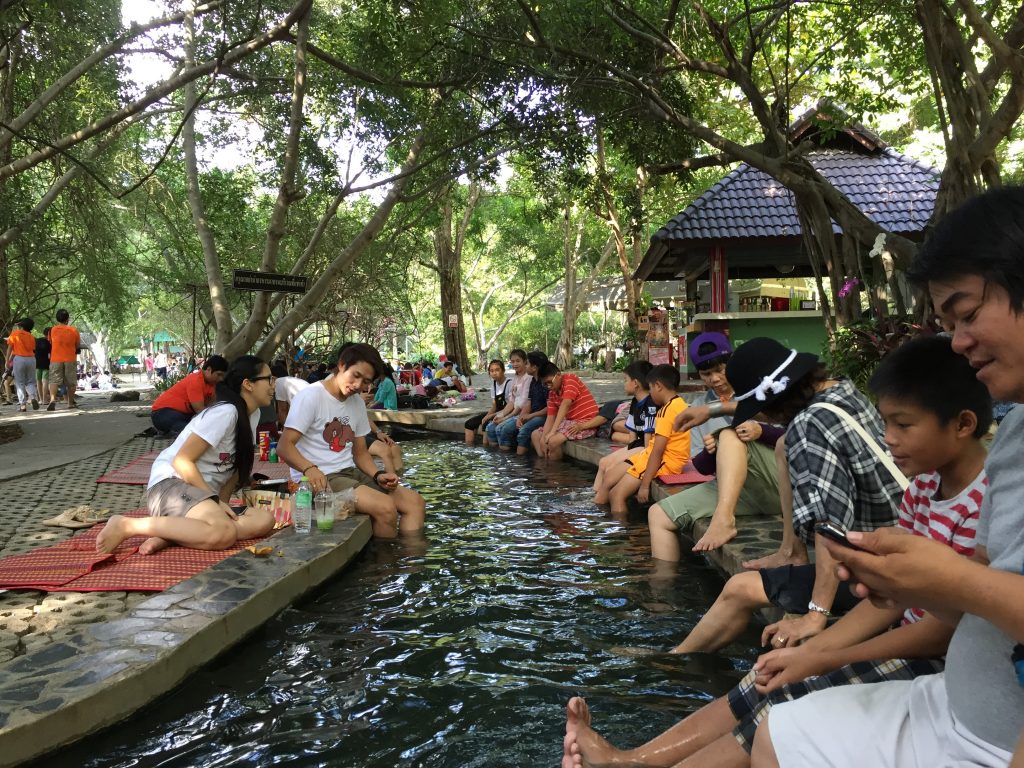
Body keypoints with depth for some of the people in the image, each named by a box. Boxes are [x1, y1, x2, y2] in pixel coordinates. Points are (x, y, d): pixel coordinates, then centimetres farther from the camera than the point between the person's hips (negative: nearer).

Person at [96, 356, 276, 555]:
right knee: (225, 534, -37)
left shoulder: (253, 414, 12)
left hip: (202, 492, 8)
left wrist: (221, 502, 3)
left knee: (265, 520, -17)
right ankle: (126, 525, -20)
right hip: (172, 483, -8)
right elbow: (182, 460, -17)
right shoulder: (225, 412, -14)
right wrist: (215, 500, -16)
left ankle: (170, 534, -16)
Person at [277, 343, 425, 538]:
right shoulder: (310, 396, -10)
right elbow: (284, 446, -16)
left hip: (351, 473, 8)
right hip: (318, 479, -8)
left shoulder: (357, 403, 14)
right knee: (385, 507, -27)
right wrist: (309, 469, -34)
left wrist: (378, 475, -3)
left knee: (415, 502, -5)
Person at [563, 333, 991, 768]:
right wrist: (808, 650, -6)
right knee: (768, 687, -4)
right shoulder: (922, 488, 6)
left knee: (792, 704, -17)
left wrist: (819, 661, -18)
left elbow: (949, 629, -21)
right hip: (909, 643, 8)